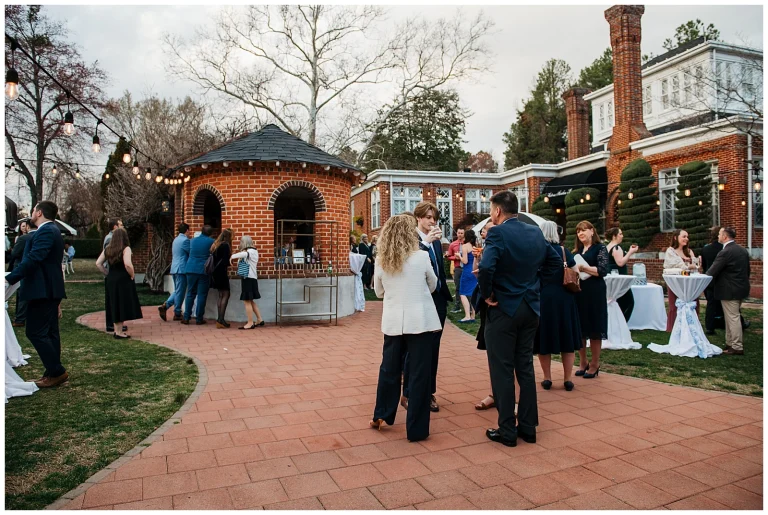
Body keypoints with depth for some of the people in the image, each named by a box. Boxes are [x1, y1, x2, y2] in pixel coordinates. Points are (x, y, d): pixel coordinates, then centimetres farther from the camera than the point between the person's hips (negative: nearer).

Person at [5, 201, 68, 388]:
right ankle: (53, 373, 16)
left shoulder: (45, 231, -15)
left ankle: (57, 372, -4)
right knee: (49, 332, 11)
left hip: (42, 289, -10)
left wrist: (9, 278, -26)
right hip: (49, 288, 10)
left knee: (35, 332, -7)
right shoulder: (51, 230, 19)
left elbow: (32, 259, -26)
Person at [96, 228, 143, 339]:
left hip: (111, 280, 6)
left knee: (115, 305, 15)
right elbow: (127, 264, -24)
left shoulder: (107, 249, 9)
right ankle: (119, 332, 2)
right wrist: (132, 275, -10)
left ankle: (117, 330, 22)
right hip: (124, 280, -6)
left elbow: (98, 263, 9)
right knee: (123, 305, 0)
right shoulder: (126, 249, -11)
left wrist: (108, 273, 12)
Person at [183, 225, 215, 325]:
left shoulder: (193, 240, 9)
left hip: (191, 269, 4)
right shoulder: (211, 242, -3)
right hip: (204, 270, -4)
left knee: (190, 294, 10)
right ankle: (199, 318, 5)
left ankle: (186, 318, 10)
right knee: (202, 294, 3)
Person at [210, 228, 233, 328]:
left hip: (215, 273, 8)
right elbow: (225, 261, -15)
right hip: (221, 272, -8)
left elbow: (213, 259, 14)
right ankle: (221, 319, -10)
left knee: (221, 296, 11)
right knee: (225, 295, -5)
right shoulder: (225, 245, -12)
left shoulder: (216, 245, 13)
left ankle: (220, 320, 11)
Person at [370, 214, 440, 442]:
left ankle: (381, 416, 32)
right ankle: (416, 429, 12)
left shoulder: (382, 261, 1)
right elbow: (432, 286, 8)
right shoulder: (422, 257, -7)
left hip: (393, 321, 4)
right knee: (419, 373, 5)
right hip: (420, 320, -3)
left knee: (389, 369, 19)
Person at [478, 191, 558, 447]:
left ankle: (507, 430, 12)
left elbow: (486, 267, -30)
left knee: (502, 371, 4)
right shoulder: (536, 232, 5)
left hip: (503, 309, -6)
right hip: (530, 308, 6)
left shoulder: (498, 233, -16)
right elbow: (555, 262, 15)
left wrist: (486, 294, -15)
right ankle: (528, 427, 23)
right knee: (525, 368, 15)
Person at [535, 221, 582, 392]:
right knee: (566, 337, 9)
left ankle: (547, 379, 13)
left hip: (543, 298, 0)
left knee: (544, 337, 9)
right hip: (564, 298, 1)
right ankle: (567, 379, 12)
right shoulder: (563, 251, -1)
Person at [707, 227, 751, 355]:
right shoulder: (743, 250, 9)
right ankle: (730, 343, 24)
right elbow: (747, 270, 16)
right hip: (741, 288, 9)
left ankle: (737, 348, 3)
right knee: (731, 317, 17)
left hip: (729, 291, -9)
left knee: (733, 318, -3)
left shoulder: (725, 252, -20)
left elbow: (711, 273, -17)